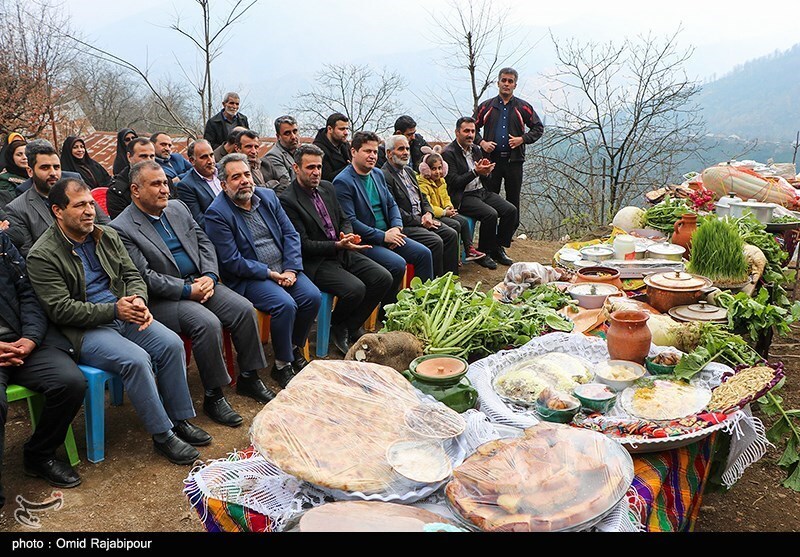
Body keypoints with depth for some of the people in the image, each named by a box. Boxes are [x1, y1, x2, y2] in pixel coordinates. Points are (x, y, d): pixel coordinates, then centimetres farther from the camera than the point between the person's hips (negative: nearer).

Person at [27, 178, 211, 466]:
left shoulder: (108, 236, 10)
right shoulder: (42, 256, -9)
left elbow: (132, 275, 12)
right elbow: (60, 309, -14)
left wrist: (139, 301, -12)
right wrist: (113, 310, -20)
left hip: (124, 316, 6)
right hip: (83, 331, -6)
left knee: (172, 343, -15)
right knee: (136, 359, -29)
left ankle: (181, 420, -1)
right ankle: (162, 436, -14)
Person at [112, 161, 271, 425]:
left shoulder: (177, 207, 11)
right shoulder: (121, 229, -10)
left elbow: (203, 241, 11)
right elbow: (145, 277, -16)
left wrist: (210, 275, -6)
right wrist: (187, 290, -19)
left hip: (200, 282, 7)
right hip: (163, 298, -7)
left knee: (244, 309, -11)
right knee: (208, 323, -30)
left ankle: (249, 377, 6)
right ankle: (213, 396, -14)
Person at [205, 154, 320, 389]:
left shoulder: (268, 196, 8)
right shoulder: (217, 213, -10)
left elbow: (290, 234, 8)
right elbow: (232, 261, -14)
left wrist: (291, 269, -7)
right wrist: (271, 274, -16)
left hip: (283, 269, 6)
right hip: (248, 277, -6)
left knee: (312, 296, -16)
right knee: (285, 305, -28)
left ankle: (295, 349, 9)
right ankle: (282, 366, -8)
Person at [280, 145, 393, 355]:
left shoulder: (327, 188, 12)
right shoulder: (287, 200, -12)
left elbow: (344, 220, 20)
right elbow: (303, 244, -15)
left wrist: (348, 236, -4)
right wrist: (337, 245, -24)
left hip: (342, 252, 8)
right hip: (315, 262, -8)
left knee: (384, 278, -8)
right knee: (355, 289, -28)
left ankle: (350, 327, 7)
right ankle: (336, 327, 5)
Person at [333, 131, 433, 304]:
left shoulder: (378, 174, 13)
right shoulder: (342, 182, -13)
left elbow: (391, 204, 18)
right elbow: (349, 221, -19)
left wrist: (396, 227, -3)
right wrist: (383, 236, -19)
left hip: (387, 234, 8)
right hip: (364, 242, -8)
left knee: (424, 254, -4)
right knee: (398, 264, -26)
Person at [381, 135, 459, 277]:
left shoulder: (409, 171, 19)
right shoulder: (384, 176, -13)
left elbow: (422, 196, 23)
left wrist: (428, 213, 1)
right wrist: (420, 221, -15)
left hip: (422, 218, 9)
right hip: (405, 225, -9)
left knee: (452, 234, -4)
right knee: (436, 241, -24)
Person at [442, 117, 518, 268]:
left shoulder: (476, 149, 16)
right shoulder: (448, 153, -9)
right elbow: (454, 182, -16)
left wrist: (486, 171, -5)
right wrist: (475, 172, -22)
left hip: (481, 191, 8)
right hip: (463, 197, -8)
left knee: (511, 210, -9)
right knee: (490, 214, -29)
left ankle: (498, 248, 5)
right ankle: (484, 253, -9)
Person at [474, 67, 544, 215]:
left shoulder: (523, 107, 8)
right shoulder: (486, 106, 9)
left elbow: (538, 128, 11)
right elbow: (473, 127, 13)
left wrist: (522, 139, -5)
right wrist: (482, 142, -5)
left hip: (514, 160, 0)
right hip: (491, 159, 0)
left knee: (513, 200, 5)